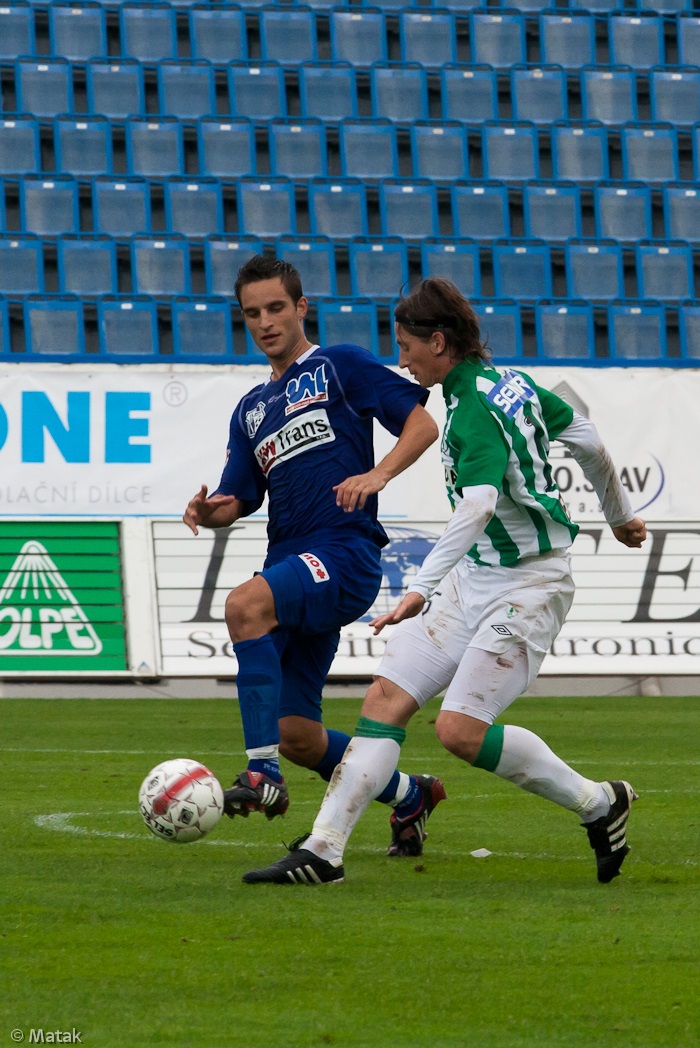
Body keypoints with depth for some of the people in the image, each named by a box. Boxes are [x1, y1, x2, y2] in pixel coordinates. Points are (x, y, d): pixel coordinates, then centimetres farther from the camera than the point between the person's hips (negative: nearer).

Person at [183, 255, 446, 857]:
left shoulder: (339, 367, 6)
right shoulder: (251, 411, 25)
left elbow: (422, 424, -1)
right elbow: (237, 500, 22)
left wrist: (378, 474, -19)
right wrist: (208, 512, -2)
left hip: (346, 553, -7)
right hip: (293, 569, 7)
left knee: (245, 605, -35)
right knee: (294, 733, 2)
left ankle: (264, 777, -37)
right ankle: (408, 795, 26)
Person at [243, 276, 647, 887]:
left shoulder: (476, 413, -22)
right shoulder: (512, 384, 6)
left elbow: (478, 506, -37)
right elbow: (589, 442, 18)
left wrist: (422, 588, -44)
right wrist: (619, 513, 34)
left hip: (528, 588, -10)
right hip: (475, 579, 10)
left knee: (461, 729, -17)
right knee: (387, 695, -2)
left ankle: (600, 804, 2)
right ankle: (324, 849, -5)